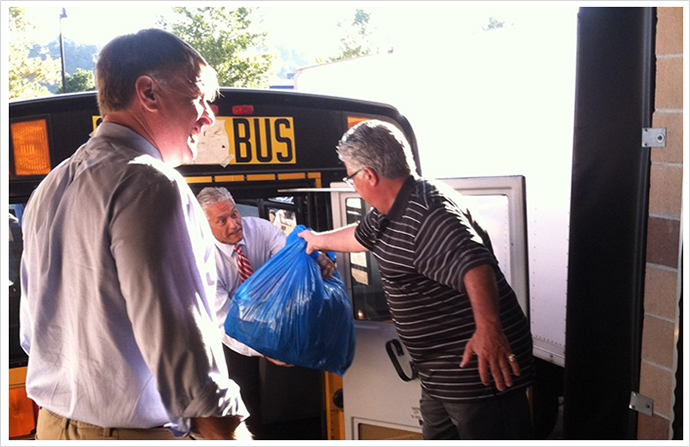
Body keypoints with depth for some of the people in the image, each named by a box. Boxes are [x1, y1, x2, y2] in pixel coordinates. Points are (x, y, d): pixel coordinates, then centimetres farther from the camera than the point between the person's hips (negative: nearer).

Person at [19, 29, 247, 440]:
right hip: (133, 430, -9)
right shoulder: (148, 184, -20)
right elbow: (180, 341, -27)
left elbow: (34, 333, 15)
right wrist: (228, 433, -22)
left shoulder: (49, 189, 9)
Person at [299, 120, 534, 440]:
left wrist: (488, 328, -49)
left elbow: (474, 265, -36)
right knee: (437, 436, 21)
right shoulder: (388, 214, 13)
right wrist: (319, 240, 50)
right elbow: (360, 235, 35)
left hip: (481, 367, -11)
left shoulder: (427, 211, -22)